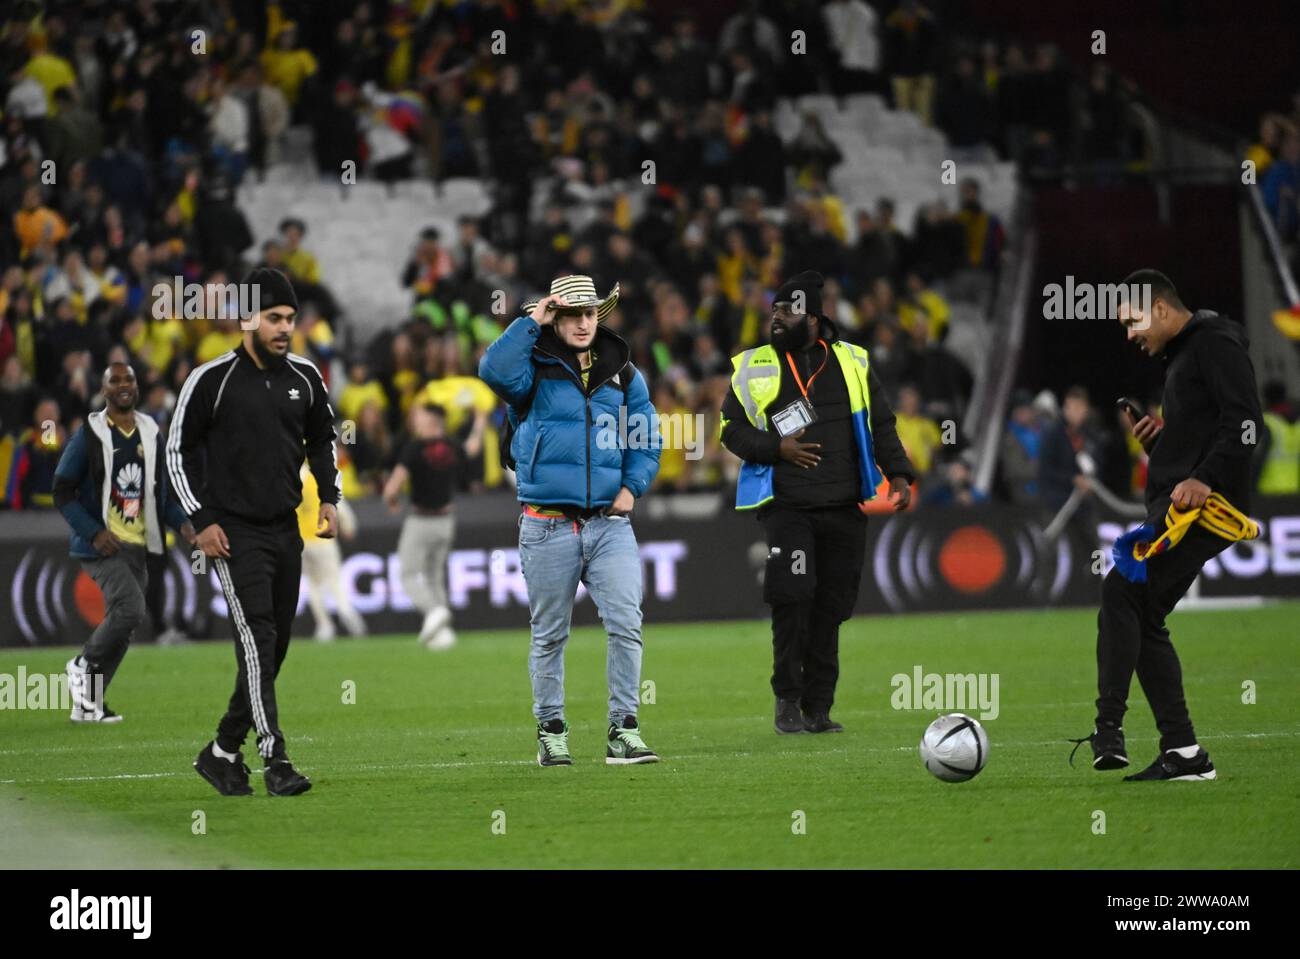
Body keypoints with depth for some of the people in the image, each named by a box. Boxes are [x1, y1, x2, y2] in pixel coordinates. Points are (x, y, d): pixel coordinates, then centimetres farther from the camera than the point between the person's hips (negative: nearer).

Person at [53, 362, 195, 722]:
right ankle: (83, 665, 1)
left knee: (121, 627, 7)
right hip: (103, 545, -6)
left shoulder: (151, 434, 11)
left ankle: (88, 704, 18)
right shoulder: (89, 435, -6)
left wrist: (181, 521, -1)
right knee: (130, 609, -23)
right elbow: (63, 492, -5)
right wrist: (94, 532, -17)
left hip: (138, 546, 6)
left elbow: (162, 490, 19)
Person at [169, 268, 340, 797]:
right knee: (257, 638, -17)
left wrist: (329, 499, 8)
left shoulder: (305, 376, 6)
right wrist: (201, 520, -9)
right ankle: (276, 759, -21)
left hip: (287, 530, 6)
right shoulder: (211, 380, -8)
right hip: (234, 532, -6)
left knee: (274, 648, 7)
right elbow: (178, 450, -3)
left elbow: (322, 439, 22)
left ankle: (222, 752, 20)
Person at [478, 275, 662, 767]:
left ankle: (624, 731, -5)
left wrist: (632, 486, 4)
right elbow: (494, 370, -22)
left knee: (626, 623, -9)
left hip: (610, 522, 2)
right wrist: (532, 321, -16)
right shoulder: (535, 369, 0)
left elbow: (646, 435, 18)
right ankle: (551, 731, 17)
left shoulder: (622, 373, 11)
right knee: (549, 634, 6)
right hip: (548, 525, -2)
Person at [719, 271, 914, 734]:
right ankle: (788, 700, -3)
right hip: (786, 506, -2)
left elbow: (881, 426, 14)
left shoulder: (852, 363, 11)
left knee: (830, 609, 3)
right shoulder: (753, 368, 7)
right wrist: (777, 448, -9)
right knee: (792, 598, -17)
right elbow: (732, 430, 7)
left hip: (844, 507, 2)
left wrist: (899, 475, 2)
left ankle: (817, 708, 11)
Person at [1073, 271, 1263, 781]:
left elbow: (1243, 418, -17)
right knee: (1142, 621, 8)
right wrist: (1162, 435, 12)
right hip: (1174, 508, 11)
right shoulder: (1181, 354, 25)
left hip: (1201, 505, -11)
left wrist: (1204, 478, -26)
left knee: (1121, 591, -20)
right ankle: (1183, 753, 8)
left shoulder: (1217, 343, -6)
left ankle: (1109, 728, -24)